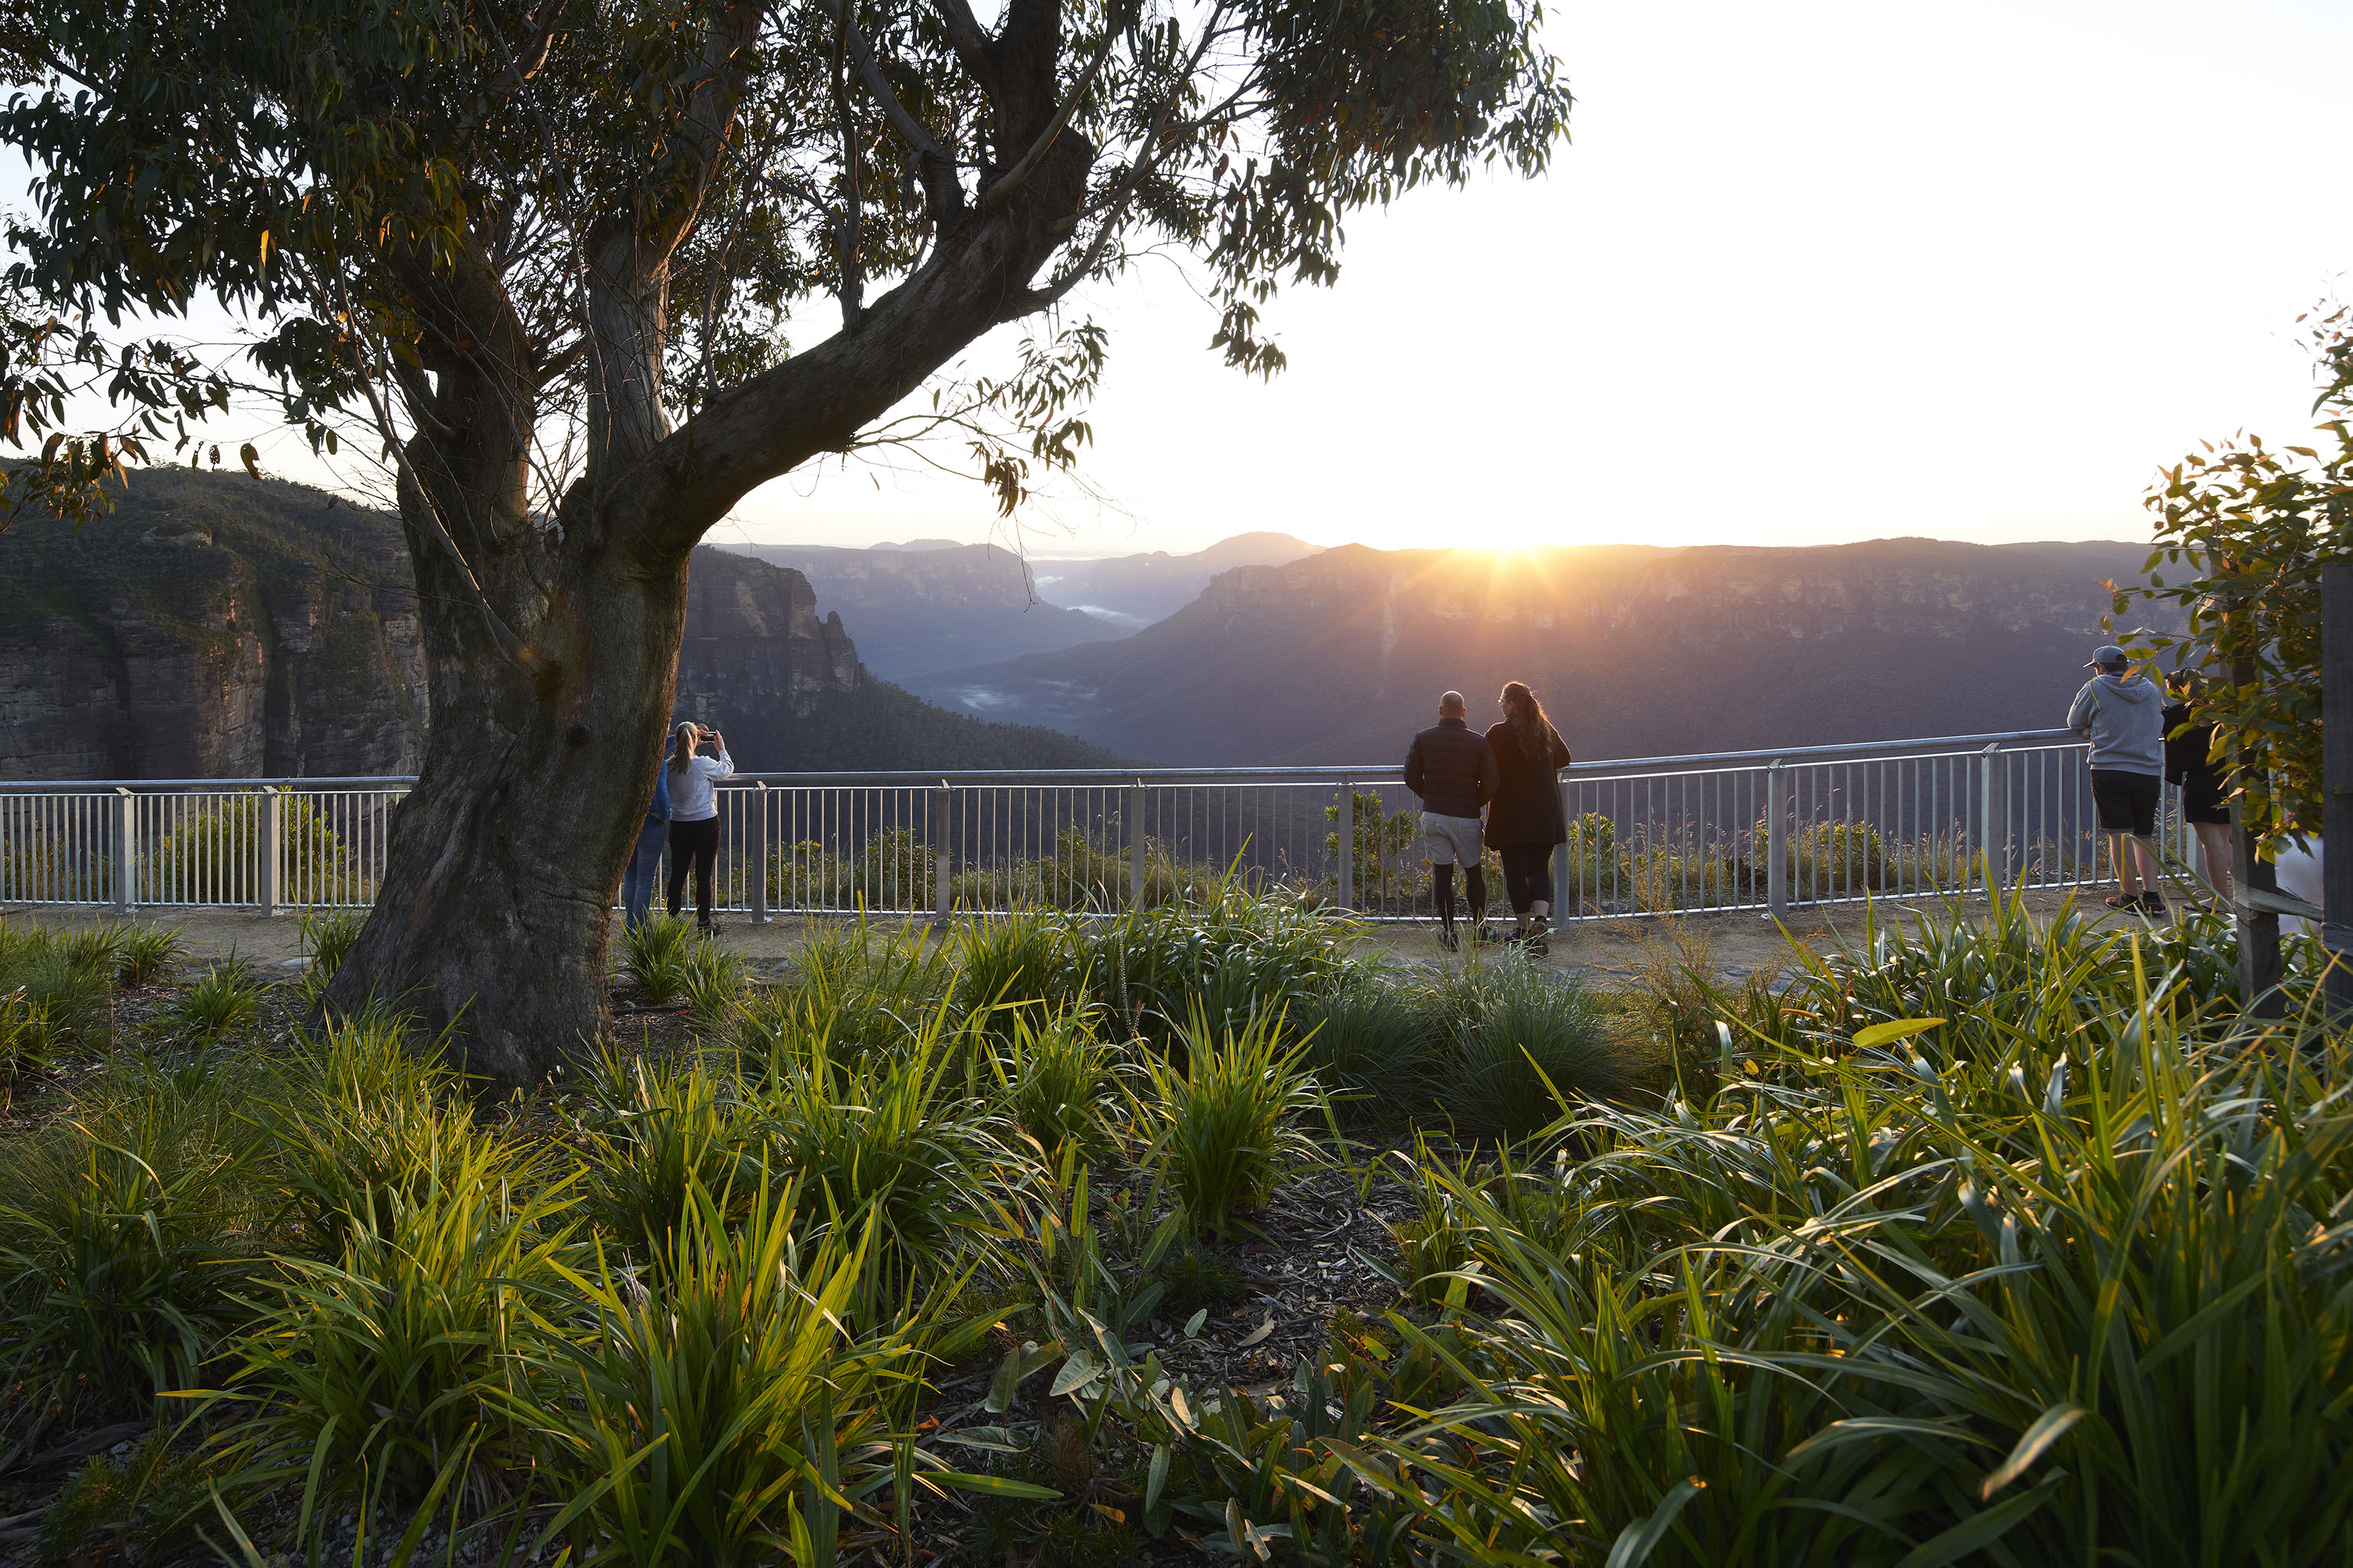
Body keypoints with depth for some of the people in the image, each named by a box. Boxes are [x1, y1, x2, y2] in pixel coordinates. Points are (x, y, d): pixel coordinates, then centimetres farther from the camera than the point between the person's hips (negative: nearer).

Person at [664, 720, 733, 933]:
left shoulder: (669, 765, -4)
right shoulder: (704, 764, -13)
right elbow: (727, 769, 5)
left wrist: (694, 745, 19)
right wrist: (721, 748, 20)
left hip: (678, 826, 3)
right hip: (706, 825, -3)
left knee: (677, 875, 9)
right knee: (703, 876, 2)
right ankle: (703, 925, 6)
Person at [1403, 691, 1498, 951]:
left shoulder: (1423, 739, -2)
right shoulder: (1478, 743, -6)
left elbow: (1411, 778, 1)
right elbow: (1490, 785, -7)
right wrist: (1473, 803, 11)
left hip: (1433, 815, 1)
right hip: (1466, 817, 0)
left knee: (1442, 874, 4)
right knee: (1474, 873, 14)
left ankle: (1448, 933, 2)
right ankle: (1479, 931, 19)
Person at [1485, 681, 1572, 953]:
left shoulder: (1498, 733, -9)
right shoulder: (1547, 730, 6)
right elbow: (1564, 759, 21)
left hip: (1511, 814, -4)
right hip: (1545, 814, 4)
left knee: (1515, 871, 3)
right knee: (1539, 869, 10)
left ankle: (1523, 927, 6)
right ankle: (1541, 917, -12)